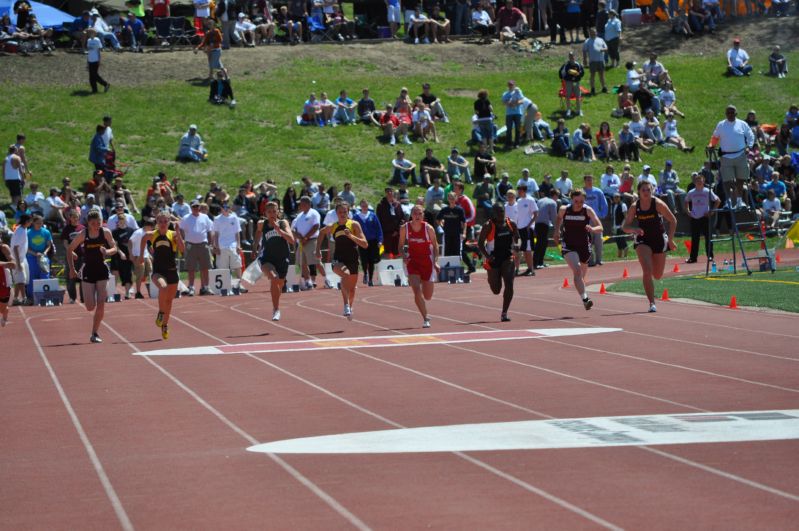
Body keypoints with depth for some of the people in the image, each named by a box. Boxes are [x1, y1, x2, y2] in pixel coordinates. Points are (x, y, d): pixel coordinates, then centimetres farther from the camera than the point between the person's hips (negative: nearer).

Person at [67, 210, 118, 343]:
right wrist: (71, 269, -2)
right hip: (88, 271, -1)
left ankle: (95, 334, 4)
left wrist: (107, 251, -24)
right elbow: (70, 250, 3)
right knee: (90, 307, -8)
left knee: (101, 304, -6)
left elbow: (115, 248, 0)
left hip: (102, 269, 1)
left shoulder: (105, 232, -4)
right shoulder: (83, 234, -6)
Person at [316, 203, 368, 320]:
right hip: (338, 261, -1)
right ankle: (346, 305, -33)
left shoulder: (354, 225, -5)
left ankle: (350, 307, 45)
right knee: (346, 274, -35)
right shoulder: (332, 227, 1)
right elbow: (322, 232, 25)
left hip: (353, 261, 1)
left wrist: (351, 236, -23)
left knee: (352, 289, 15)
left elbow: (365, 244, -10)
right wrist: (318, 249, 19)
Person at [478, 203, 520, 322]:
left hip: (507, 258, 2)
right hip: (493, 259, -2)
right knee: (496, 290, 7)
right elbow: (480, 243, -8)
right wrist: (486, 255, -23)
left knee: (509, 284, -17)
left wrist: (516, 245, -9)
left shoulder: (511, 224, 2)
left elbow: (517, 238, 14)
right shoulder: (488, 226, -9)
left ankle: (504, 313, -9)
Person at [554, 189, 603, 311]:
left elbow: (600, 228, -19)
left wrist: (593, 229, -40)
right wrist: (557, 231, 4)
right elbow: (558, 218, 16)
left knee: (583, 271, 24)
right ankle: (585, 298, -31)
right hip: (569, 246, -2)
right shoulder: (564, 210, -10)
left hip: (584, 246, 2)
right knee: (577, 271, -23)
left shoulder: (588, 210, -14)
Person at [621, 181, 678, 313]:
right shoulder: (634, 207, -7)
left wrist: (670, 240, -8)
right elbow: (625, 227, -3)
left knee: (657, 276, 7)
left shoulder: (658, 204, -13)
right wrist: (633, 230, -25)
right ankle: (652, 303, -12)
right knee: (647, 272, -18)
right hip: (643, 240, 0)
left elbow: (673, 221, -5)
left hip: (659, 239, 0)